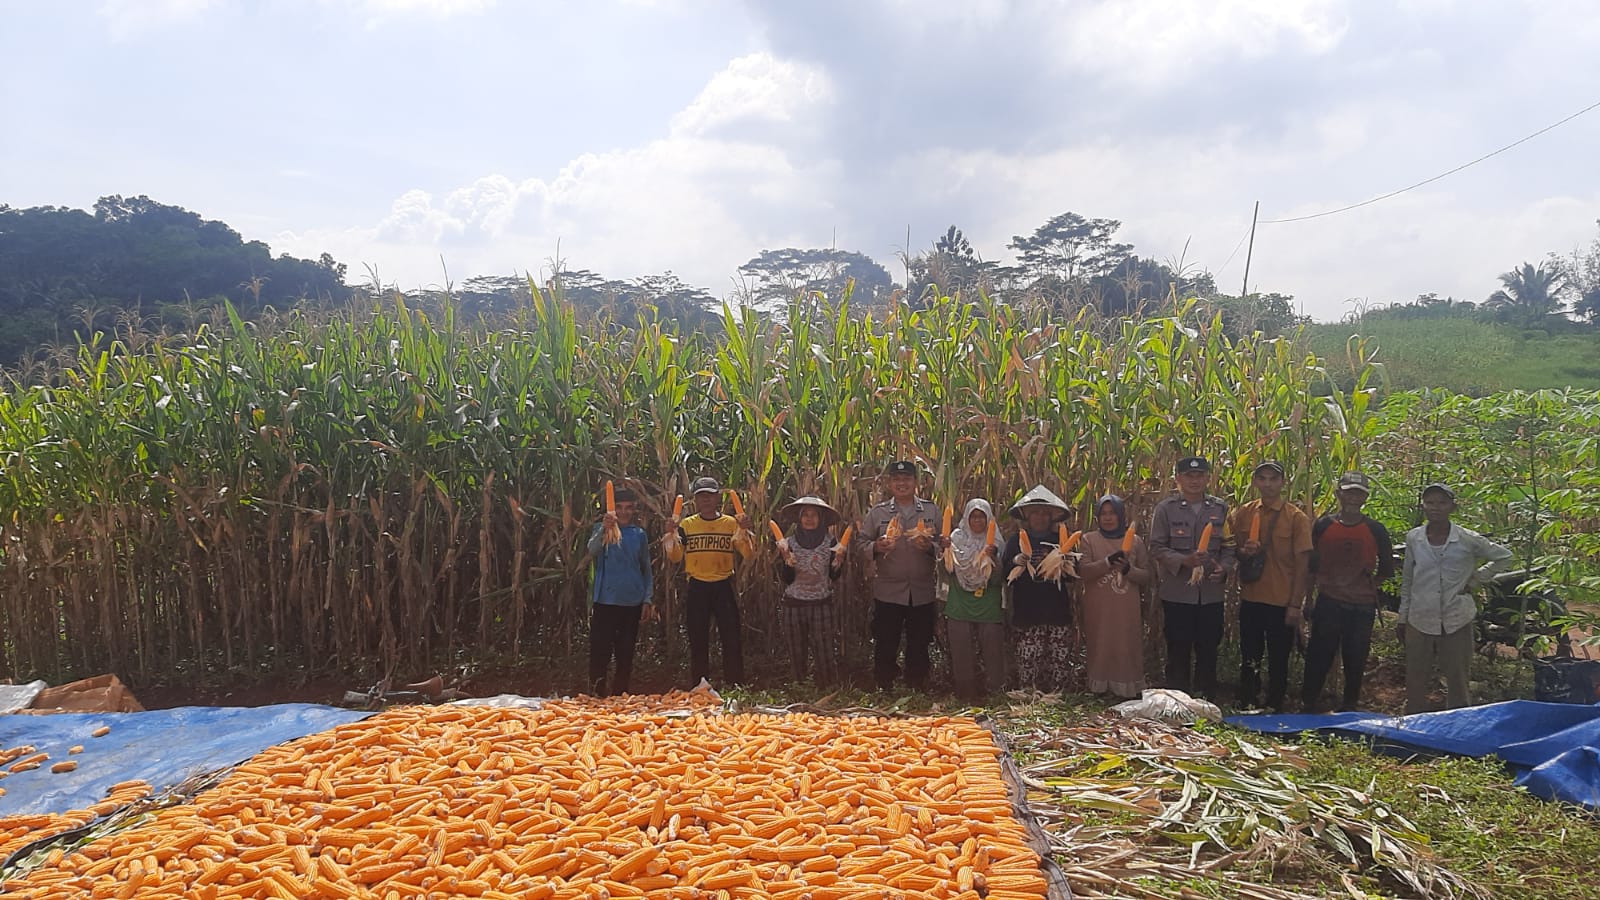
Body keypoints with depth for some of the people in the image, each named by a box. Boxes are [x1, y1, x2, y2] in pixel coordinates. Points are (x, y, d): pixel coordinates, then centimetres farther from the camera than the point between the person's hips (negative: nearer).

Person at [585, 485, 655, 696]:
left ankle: (620, 693, 20)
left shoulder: (639, 534, 10)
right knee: (600, 651, -5)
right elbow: (592, 551, -21)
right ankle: (597, 693, 4)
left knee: (626, 652, 9)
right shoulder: (602, 528, 0)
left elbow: (646, 569, 14)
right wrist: (604, 528, -39)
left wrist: (647, 599, 5)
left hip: (632, 602, 3)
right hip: (605, 600, -3)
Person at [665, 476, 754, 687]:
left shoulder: (731, 523, 4)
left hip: (724, 588, -1)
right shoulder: (686, 525, 5)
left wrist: (745, 531, -18)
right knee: (698, 642, 7)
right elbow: (675, 556, 0)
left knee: (731, 640, 0)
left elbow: (748, 553, -3)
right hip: (696, 589, 1)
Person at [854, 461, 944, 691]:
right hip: (888, 592, -1)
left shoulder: (931, 511, 6)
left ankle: (917, 689, 24)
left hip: (922, 592, 1)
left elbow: (944, 544, 5)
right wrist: (876, 547, -17)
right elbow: (860, 543, 3)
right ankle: (883, 689, 19)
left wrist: (930, 547, -15)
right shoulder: (877, 512, 4)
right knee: (885, 645, 5)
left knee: (919, 646, 11)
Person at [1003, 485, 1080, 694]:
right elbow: (1004, 574, 3)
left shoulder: (1060, 540, 12)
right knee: (1028, 661, -6)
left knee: (1060, 660, -3)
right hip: (1026, 613, -1)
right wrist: (1015, 562, -16)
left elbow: (1072, 575, 12)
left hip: (1057, 612, 2)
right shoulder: (1016, 541, 8)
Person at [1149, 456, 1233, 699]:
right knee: (1178, 652, 4)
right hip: (1177, 594, -2)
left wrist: (1224, 568, -10)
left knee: (1208, 651, 10)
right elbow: (1157, 547, -5)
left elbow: (1229, 546, 9)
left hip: (1211, 594, 3)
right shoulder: (1165, 509, 0)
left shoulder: (1220, 509, 8)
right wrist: (1183, 561, -19)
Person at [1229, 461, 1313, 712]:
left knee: (1278, 662, 8)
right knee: (1249, 660, 13)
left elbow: (1302, 564, -6)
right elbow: (1232, 550, 14)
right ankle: (1246, 710, 24)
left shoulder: (1296, 517, -6)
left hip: (1282, 603, -3)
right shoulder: (1243, 513, 4)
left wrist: (1296, 604, -10)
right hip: (1250, 599, 3)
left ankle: (1274, 711, 21)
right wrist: (1243, 551, -10)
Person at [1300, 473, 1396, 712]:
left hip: (1362, 606, 1)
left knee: (1355, 661, 9)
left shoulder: (1376, 530, 2)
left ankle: (1350, 706, 24)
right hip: (1328, 603, -1)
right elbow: (1311, 564, 7)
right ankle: (1308, 703, 13)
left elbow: (1386, 569, 12)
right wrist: (1310, 595, 4)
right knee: (1318, 657, 2)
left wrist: (1369, 586, 4)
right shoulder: (1323, 526, 2)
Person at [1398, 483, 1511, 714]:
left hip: (1456, 621, -2)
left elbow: (1503, 556, 9)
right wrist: (1402, 619, 10)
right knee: (1415, 682, 9)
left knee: (1457, 681, 8)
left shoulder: (1468, 539, -6)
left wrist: (1475, 580, 1)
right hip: (1420, 620, 2)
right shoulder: (1413, 538, 0)